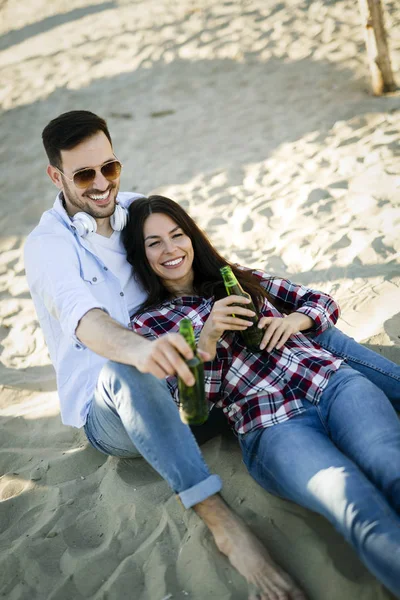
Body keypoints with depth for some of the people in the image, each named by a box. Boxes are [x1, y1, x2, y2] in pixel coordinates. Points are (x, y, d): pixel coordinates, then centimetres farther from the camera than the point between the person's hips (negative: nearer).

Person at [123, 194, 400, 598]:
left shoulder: (237, 278, 25)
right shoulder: (148, 323, 15)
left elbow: (323, 303, 25)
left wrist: (292, 320, 2)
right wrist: (206, 340, -9)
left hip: (333, 380, 4)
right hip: (269, 425, -3)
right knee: (363, 511, -33)